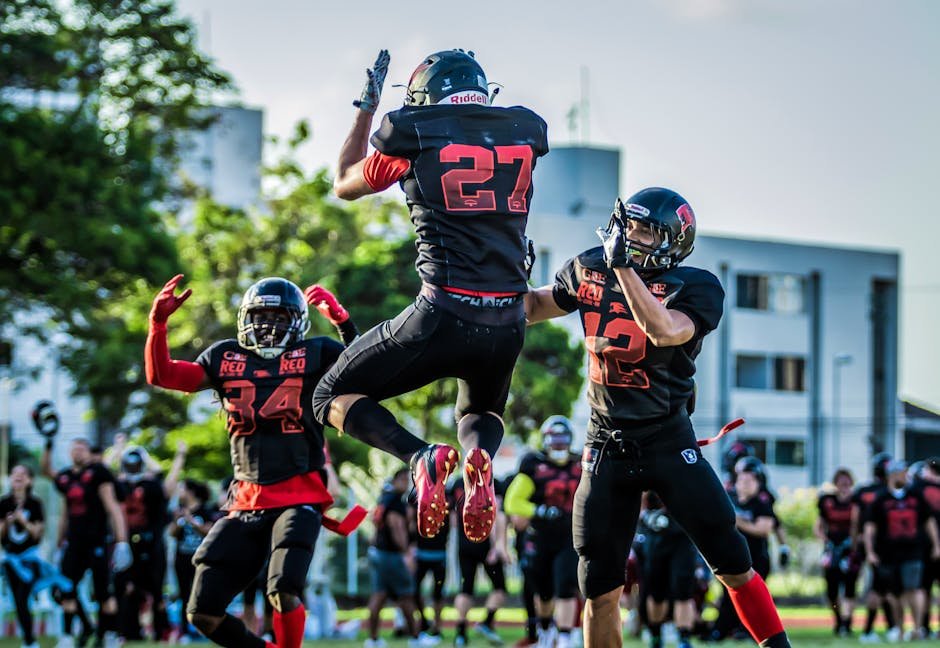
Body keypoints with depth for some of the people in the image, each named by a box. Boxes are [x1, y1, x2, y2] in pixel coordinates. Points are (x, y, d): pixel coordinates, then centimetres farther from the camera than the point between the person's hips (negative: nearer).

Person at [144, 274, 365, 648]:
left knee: (284, 592, -26)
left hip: (299, 497, -4)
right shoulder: (226, 358, 11)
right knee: (204, 613, 2)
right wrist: (158, 323, -5)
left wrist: (341, 320, -23)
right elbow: (161, 376, 8)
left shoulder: (313, 355, 1)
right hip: (246, 501, 5)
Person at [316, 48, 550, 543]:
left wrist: (367, 107, 29)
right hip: (507, 322, 4)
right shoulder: (523, 131, 8)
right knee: (479, 413, 33)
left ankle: (420, 457, -14)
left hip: (443, 316, -4)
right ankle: (479, 458, -6)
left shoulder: (414, 136, -1)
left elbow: (345, 185, 19)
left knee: (333, 398, 15)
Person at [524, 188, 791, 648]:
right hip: (607, 448, 3)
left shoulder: (694, 288, -11)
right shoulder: (589, 270, 3)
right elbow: (534, 307, 18)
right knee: (600, 592, 4)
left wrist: (624, 265, -29)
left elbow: (663, 331, -31)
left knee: (734, 567, -5)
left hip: (669, 442, -3)